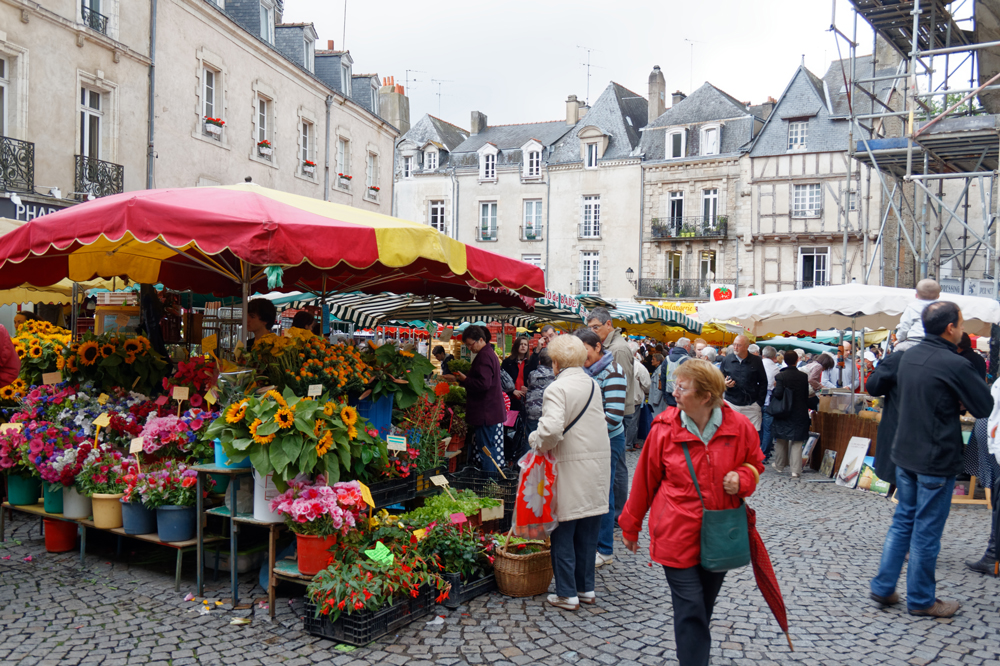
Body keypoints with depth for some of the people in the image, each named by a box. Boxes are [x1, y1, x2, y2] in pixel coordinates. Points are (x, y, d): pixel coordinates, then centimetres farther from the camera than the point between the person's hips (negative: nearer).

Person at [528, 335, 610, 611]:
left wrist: (538, 442, -7)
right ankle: (586, 588, 25)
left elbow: (552, 428, -28)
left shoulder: (557, 388, -15)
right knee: (588, 532, 16)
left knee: (563, 534, 5)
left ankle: (567, 594, 11)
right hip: (597, 469, 7)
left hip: (570, 470, -7)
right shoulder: (593, 385, 8)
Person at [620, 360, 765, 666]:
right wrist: (630, 526, 8)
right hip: (678, 535, -3)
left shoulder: (739, 426, -7)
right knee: (690, 610, -4)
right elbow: (644, 480, 0)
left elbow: (755, 462, 12)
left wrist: (742, 479, -12)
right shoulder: (664, 429, -11)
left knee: (705, 605, 19)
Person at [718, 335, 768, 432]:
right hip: (731, 404, 1)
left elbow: (763, 382, 5)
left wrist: (760, 402, 0)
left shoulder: (756, 361, 2)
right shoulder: (726, 360, 6)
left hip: (751, 405, -1)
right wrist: (725, 384, -10)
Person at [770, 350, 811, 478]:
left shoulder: (780, 376, -12)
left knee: (781, 441, 15)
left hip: (783, 415, -1)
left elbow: (778, 394, -18)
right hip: (799, 414, 1)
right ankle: (796, 470, -2)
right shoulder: (804, 376, -4)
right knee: (797, 442, 3)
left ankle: (779, 466, 27)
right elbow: (807, 396, 3)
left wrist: (775, 387, 0)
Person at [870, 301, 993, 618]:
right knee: (927, 530, 4)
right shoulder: (954, 364, -20)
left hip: (905, 454, 7)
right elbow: (984, 407, -8)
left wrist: (953, 402, 3)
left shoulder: (909, 356, 4)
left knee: (903, 520, 18)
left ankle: (883, 587, 21)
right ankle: (920, 600, 17)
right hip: (936, 461, -7)